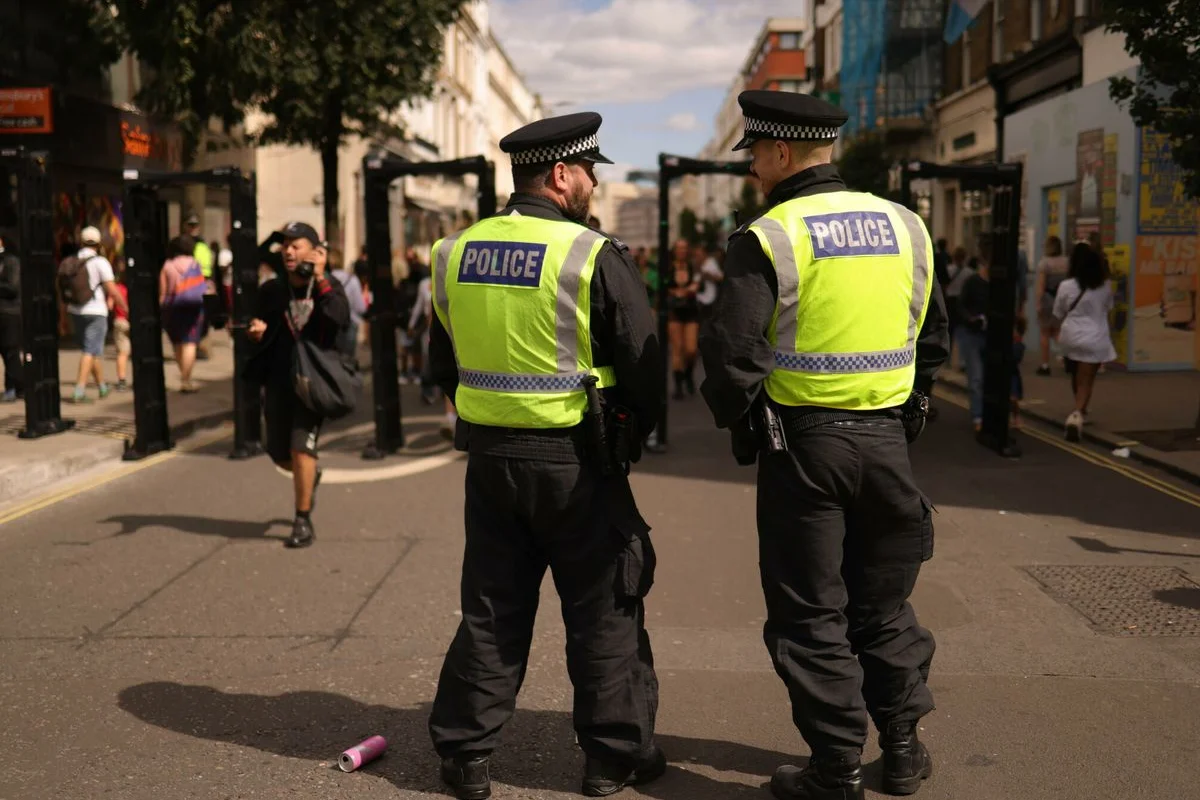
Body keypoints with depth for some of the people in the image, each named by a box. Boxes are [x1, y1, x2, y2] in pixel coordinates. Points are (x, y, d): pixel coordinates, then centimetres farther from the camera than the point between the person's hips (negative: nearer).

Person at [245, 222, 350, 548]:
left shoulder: (329, 287, -2)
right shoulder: (271, 290, 7)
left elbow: (342, 320, -21)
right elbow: (261, 334, 13)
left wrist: (320, 280, -22)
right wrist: (256, 332, -11)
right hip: (278, 379, 4)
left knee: (301, 447, -15)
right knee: (279, 454, 10)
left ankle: (303, 522, -2)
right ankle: (310, 477, 45)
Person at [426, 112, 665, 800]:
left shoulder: (457, 255, 4)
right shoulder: (595, 257, -13)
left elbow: (444, 363, 13)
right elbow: (645, 364, -9)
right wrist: (632, 435, 8)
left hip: (488, 456, 5)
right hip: (575, 461, -5)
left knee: (491, 608, 15)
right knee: (603, 612, 9)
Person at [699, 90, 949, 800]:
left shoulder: (768, 237, -11)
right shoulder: (905, 226, 6)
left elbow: (733, 354, -16)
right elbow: (935, 337, 12)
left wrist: (735, 419, 2)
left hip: (803, 441, -5)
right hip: (887, 439, 5)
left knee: (811, 613, 8)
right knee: (884, 602, 19)